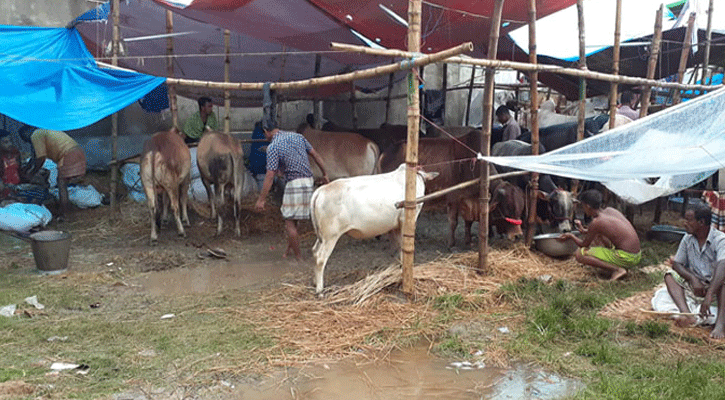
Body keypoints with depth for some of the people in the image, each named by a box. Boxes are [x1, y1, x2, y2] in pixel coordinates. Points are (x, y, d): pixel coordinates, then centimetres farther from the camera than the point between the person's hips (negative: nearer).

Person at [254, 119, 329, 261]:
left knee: (290, 222, 2)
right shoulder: (297, 136, 11)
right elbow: (315, 155, 13)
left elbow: (270, 176, -14)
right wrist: (324, 173, 23)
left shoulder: (273, 147, -9)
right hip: (309, 181, 8)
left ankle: (299, 258, 6)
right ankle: (287, 252, 26)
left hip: (294, 184, -8)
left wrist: (261, 200, -10)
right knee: (291, 219, 18)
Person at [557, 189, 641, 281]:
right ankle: (616, 266, 15)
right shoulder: (609, 210, 8)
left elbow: (584, 244, 0)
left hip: (626, 258, -9)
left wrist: (571, 236, 18)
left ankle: (618, 270, -12)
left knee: (580, 254, -10)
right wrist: (584, 231, 36)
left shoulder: (596, 222, -14)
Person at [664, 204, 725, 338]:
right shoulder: (688, 239, 2)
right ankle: (686, 313, -36)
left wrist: (709, 296, -46)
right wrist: (693, 279, -19)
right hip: (695, 286, 5)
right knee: (670, 275, -13)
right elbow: (677, 264, 4)